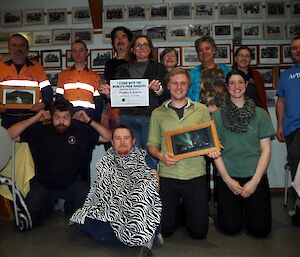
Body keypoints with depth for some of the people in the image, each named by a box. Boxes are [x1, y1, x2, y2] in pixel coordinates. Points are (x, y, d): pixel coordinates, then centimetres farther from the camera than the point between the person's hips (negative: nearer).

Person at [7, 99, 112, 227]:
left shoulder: (81, 131, -5)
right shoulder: (39, 131, -7)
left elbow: (109, 137, -7)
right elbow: (9, 135, -14)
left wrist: (89, 121, -16)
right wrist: (34, 119, -19)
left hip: (72, 184, 1)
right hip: (43, 185, 0)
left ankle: (70, 207, 16)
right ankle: (47, 206, 20)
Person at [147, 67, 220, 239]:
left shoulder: (201, 110, 6)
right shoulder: (158, 113, 7)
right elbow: (152, 144, 8)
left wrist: (213, 150, -12)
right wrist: (161, 156, -13)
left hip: (195, 175, 0)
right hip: (167, 175, 1)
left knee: (199, 231, 4)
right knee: (164, 230, 5)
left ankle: (187, 211, 36)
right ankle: (177, 211, 37)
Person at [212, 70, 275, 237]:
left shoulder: (261, 114, 4)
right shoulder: (217, 115, 3)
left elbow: (266, 150, 2)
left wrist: (255, 181, -8)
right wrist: (227, 179, -7)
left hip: (255, 176, 1)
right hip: (227, 177, 0)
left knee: (260, 229, -8)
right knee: (231, 227, -9)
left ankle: (248, 205, 24)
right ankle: (237, 206, 24)